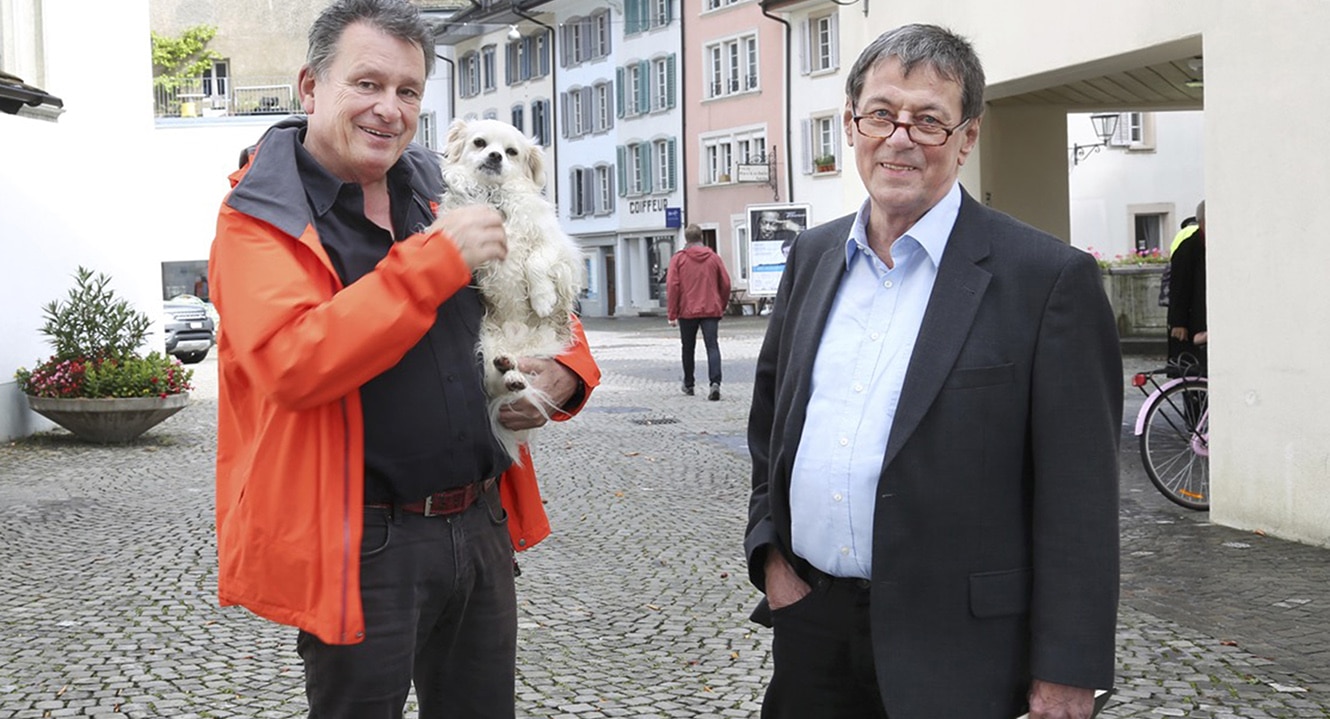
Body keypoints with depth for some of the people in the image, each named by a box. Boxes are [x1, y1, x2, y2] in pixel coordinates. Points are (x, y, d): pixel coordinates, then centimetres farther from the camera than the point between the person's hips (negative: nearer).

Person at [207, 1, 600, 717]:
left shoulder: (438, 203, 10)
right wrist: (435, 260, -24)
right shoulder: (258, 221, -8)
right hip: (360, 547, -6)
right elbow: (294, 363, -26)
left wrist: (566, 374, -2)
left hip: (481, 527, 6)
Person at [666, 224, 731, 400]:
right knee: (712, 347, -5)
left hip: (687, 312, -1)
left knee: (688, 349, 15)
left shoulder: (678, 258, -2)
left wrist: (672, 314, -3)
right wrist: (722, 306, 18)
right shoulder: (713, 257, 5)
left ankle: (688, 384, 26)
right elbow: (726, 284, 5)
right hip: (711, 311, 1)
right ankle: (715, 383, -24)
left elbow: (672, 287, -6)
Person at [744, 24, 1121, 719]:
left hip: (953, 645, -4)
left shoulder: (1050, 278, -10)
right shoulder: (812, 256, 8)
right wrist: (769, 551, 7)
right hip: (808, 622, 5)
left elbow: (1078, 499, -11)